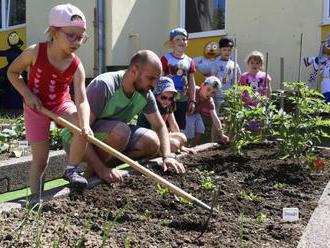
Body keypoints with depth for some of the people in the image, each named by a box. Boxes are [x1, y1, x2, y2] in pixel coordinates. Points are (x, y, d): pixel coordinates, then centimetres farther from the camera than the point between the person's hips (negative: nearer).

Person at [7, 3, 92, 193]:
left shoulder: (77, 66, -19)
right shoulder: (35, 53, -22)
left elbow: (82, 100, -28)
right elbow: (12, 72, -6)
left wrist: (85, 125, -46)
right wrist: (28, 94, -20)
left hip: (62, 104, 2)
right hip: (36, 107, -1)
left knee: (83, 128, -29)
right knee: (41, 159, 1)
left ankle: (72, 169, -5)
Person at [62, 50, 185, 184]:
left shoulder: (145, 94, -7)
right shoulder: (103, 85, -27)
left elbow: (160, 127, 4)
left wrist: (167, 156, -14)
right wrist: (101, 169, -37)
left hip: (113, 136, 6)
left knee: (152, 142, -16)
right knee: (121, 130, -34)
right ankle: (94, 170, -12)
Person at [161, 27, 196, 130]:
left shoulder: (189, 61, 9)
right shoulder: (166, 59, -5)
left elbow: (191, 83, 12)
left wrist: (192, 100, 9)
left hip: (183, 100, 5)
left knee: (180, 126, 11)